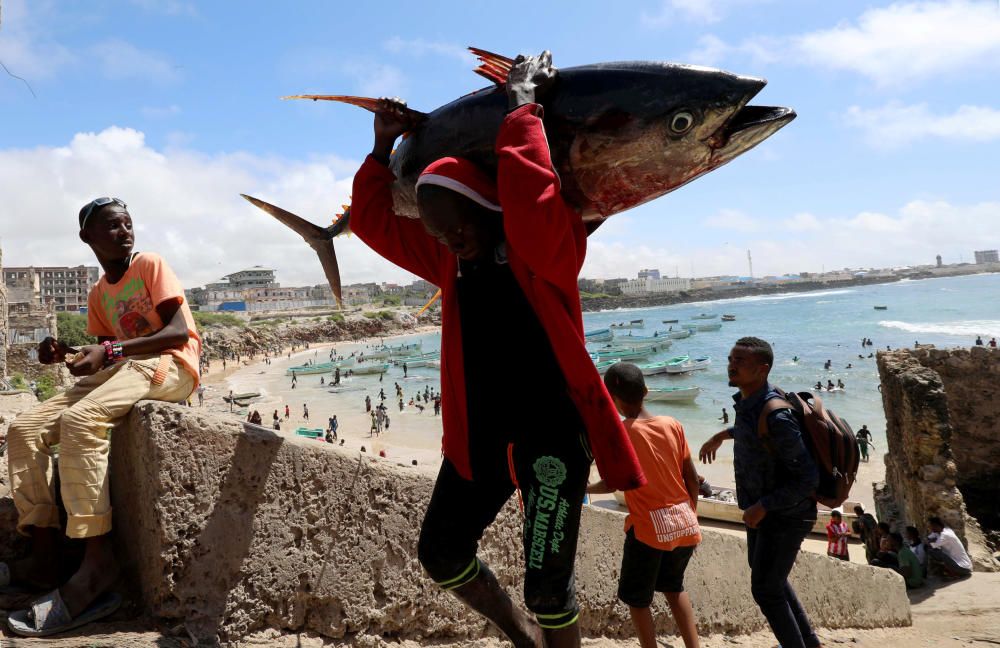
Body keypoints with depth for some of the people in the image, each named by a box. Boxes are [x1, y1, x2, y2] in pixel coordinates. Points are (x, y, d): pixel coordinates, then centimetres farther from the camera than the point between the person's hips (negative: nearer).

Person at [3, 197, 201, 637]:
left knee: (80, 420, -32)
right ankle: (45, 555, -10)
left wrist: (109, 350, -19)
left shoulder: (151, 265, -1)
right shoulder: (98, 294, 19)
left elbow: (179, 332, -13)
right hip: (120, 370, 8)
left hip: (170, 367, -8)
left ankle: (98, 562, -30)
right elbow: (102, 358, 18)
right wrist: (68, 354, -3)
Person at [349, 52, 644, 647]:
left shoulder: (547, 246, -12)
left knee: (548, 583, -5)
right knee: (441, 553, 12)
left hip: (551, 429, -7)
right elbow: (373, 218, 17)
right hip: (479, 431, 7)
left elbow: (530, 212, -36)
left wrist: (523, 107, -26)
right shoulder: (450, 260, 8)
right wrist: (384, 146, 9)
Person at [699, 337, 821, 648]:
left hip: (785, 515, -10)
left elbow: (808, 477, -28)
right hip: (761, 507, 10)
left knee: (765, 589, 1)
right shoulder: (747, 399, -5)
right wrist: (723, 434, 20)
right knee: (768, 576, 25)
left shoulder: (776, 417, -31)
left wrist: (763, 506, -27)